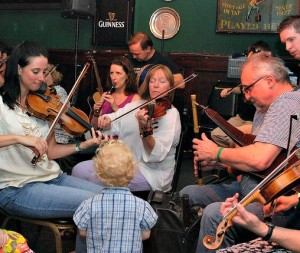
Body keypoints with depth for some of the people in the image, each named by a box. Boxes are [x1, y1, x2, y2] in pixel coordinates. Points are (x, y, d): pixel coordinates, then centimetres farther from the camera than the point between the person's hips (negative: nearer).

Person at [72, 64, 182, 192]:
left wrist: (145, 129, -37)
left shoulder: (171, 114, -10)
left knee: (96, 179, -21)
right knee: (79, 170, -6)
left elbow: (157, 155, -21)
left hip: (151, 173, -6)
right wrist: (105, 120, -18)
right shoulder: (136, 105, 10)